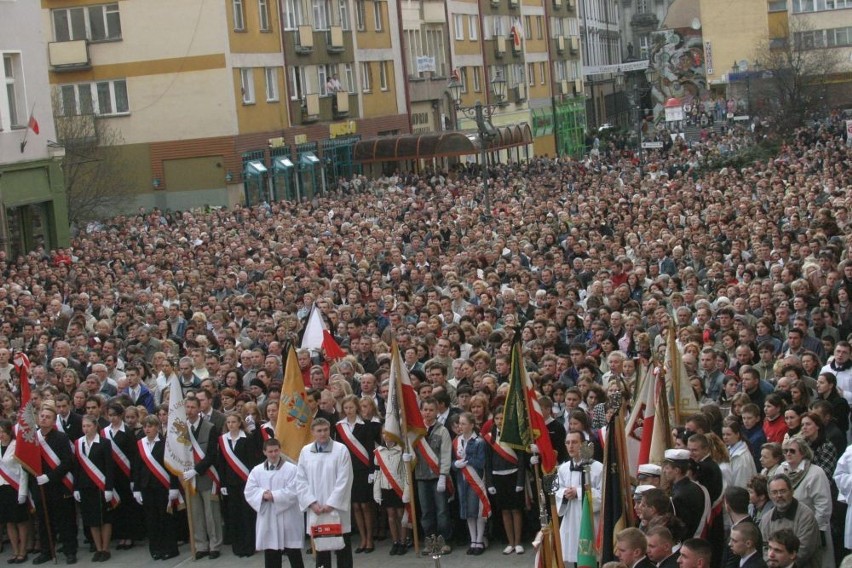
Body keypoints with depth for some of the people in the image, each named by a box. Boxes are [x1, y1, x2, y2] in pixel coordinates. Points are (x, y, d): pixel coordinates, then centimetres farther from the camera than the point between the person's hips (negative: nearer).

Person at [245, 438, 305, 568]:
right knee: (270, 557, 10)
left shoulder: (292, 469, -4)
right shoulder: (257, 470, 7)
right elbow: (249, 491, 1)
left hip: (288, 520, -4)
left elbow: (293, 492, -12)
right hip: (267, 520, 4)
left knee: (294, 555, 2)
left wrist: (274, 496, -18)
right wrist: (263, 495, -17)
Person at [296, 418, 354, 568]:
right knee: (320, 549, 9)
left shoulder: (341, 450, -5)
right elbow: (301, 481, 6)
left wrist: (331, 504, -13)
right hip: (315, 510, 3)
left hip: (337, 508, -3)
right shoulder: (305, 451, 5)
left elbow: (344, 480, -8)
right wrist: (312, 503, -6)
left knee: (343, 550, 4)